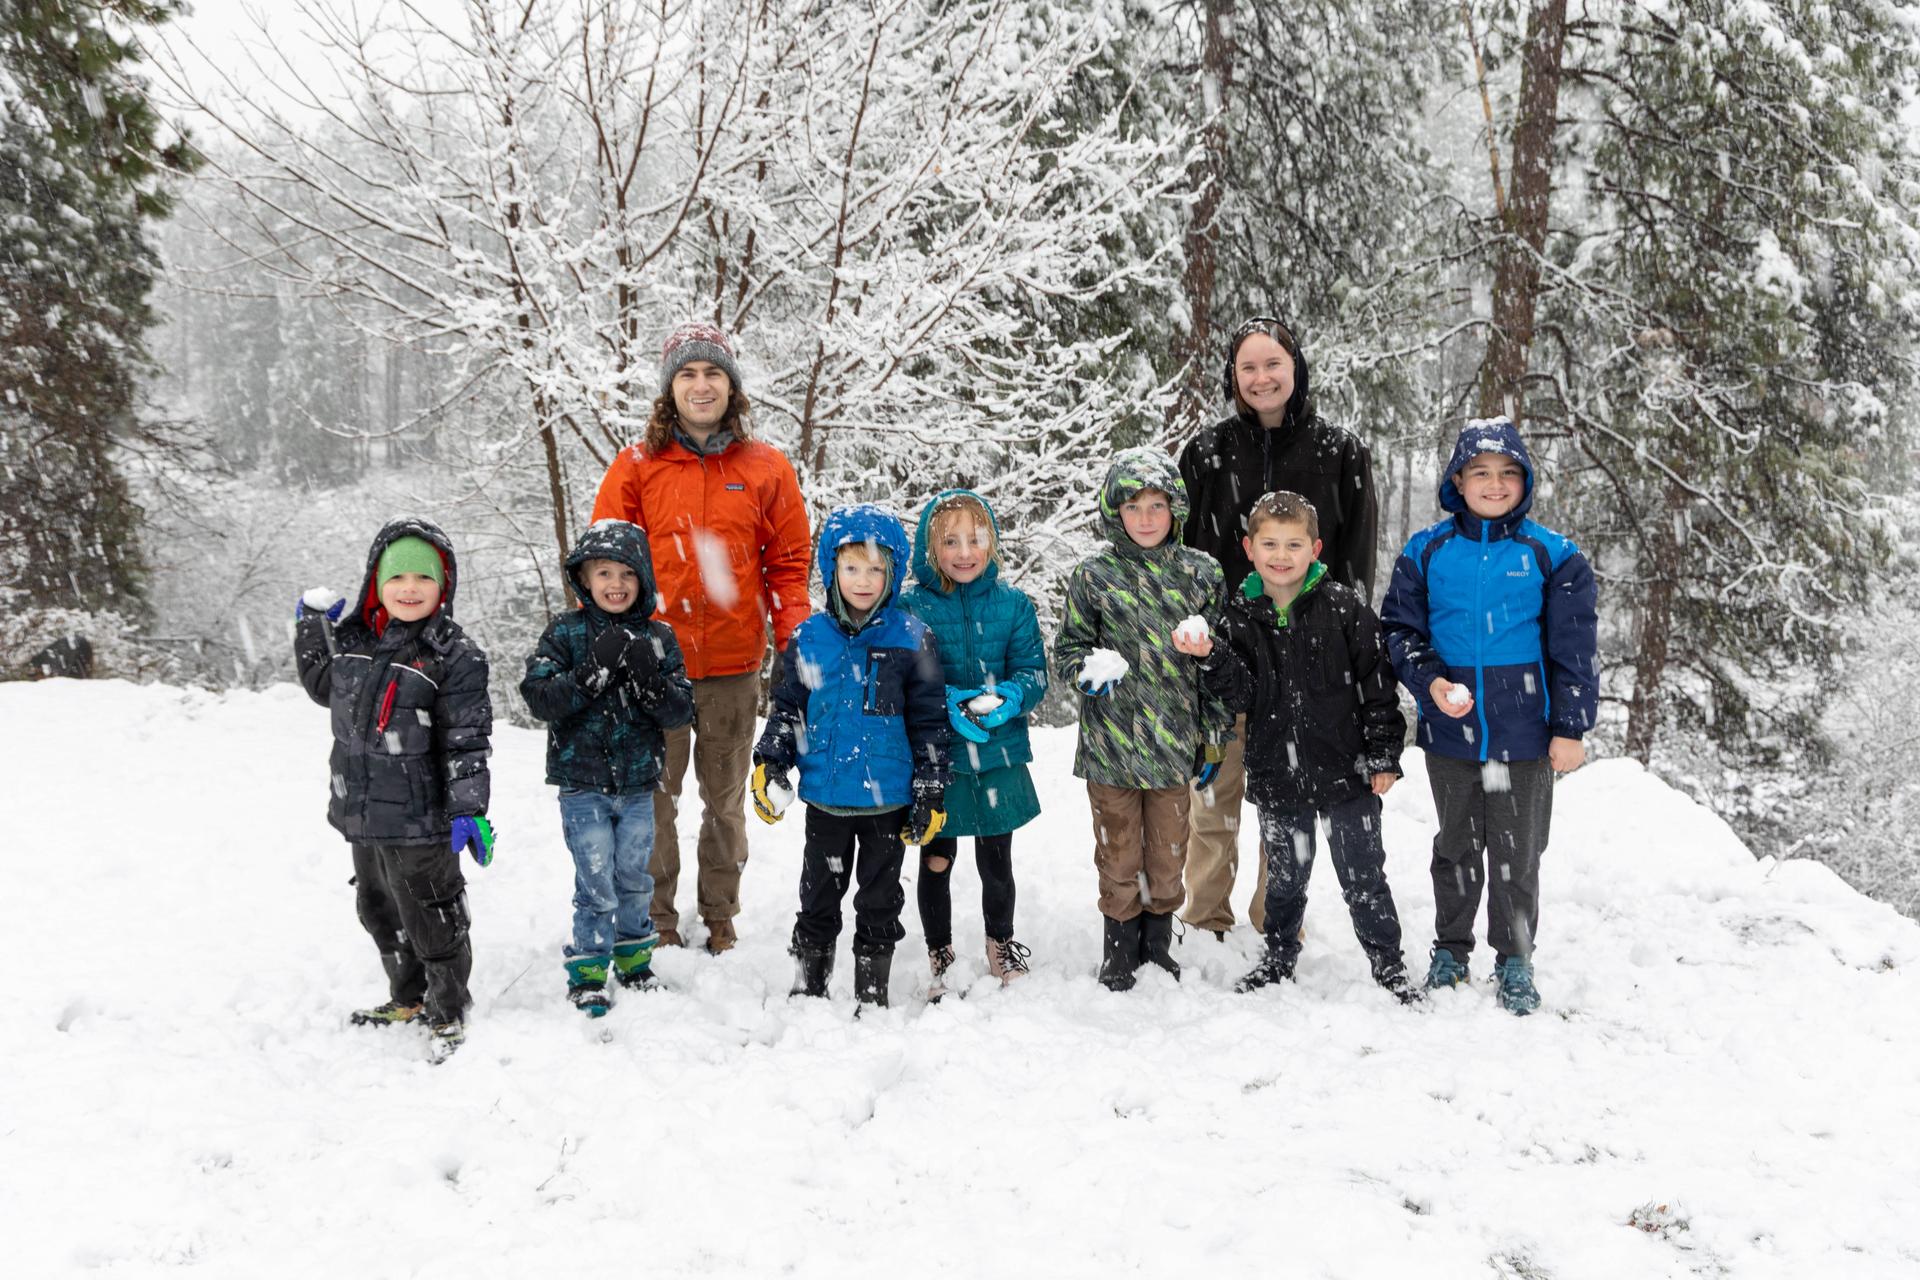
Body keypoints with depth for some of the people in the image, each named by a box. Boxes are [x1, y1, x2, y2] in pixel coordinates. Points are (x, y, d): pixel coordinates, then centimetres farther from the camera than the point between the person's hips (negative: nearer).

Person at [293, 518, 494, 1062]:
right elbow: (324, 687, 23)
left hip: (420, 819, -7)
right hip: (361, 813, 7)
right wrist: (312, 628, 13)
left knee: (432, 920, 4)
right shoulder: (353, 637, 4)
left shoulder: (453, 655, -13)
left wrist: (468, 809, -19)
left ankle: (449, 1013, 22)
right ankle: (407, 998, 41)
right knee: (380, 913, 22)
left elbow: (466, 741, -14)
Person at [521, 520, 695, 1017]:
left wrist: (650, 682, -22)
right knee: (596, 883, -3)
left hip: (638, 784, 3)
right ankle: (587, 976, 10)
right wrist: (592, 672, -25)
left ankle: (634, 961, 33)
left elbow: (681, 712, -3)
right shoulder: (565, 633, -5)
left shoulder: (658, 638, 1)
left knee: (634, 878, 15)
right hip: (582, 784, -3)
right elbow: (539, 697, -14)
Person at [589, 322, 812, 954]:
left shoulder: (767, 468, 4)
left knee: (726, 799, 12)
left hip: (733, 666, 1)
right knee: (655, 797, 6)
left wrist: (794, 641, -3)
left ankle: (721, 918, 25)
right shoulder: (637, 467, 1)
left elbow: (788, 562, 6)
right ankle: (657, 919, 19)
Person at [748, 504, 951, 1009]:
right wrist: (768, 764, -2)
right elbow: (787, 707, 9)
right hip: (825, 797, 2)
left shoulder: (911, 638, -6)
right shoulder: (809, 638, -1)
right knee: (819, 894, 13)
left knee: (880, 897, 10)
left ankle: (872, 993, 23)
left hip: (889, 797, -2)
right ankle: (808, 986, 26)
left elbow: (929, 722, -2)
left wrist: (930, 793, -4)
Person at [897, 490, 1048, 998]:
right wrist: (948, 704, -22)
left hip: (999, 756, 2)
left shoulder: (1013, 603, 0)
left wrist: (1008, 698, -20)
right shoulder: (911, 606, -6)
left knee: (997, 862, 15)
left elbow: (1034, 670, 1)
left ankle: (1001, 947, 38)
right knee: (936, 862, 9)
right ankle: (939, 960, 28)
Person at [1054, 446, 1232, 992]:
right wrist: (1090, 668, -19)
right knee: (1118, 854, 9)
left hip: (1174, 739, 2)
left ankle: (1158, 943, 31)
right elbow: (1067, 649, 4)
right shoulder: (1093, 575, -2)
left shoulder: (1199, 573, 3)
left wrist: (1215, 732, 7)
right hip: (1110, 742, -1)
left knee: (1169, 853, 13)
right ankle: (1119, 948, 25)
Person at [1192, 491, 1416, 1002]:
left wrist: (1383, 755, -5)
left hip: (1345, 768, -2)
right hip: (1276, 773, 2)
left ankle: (1388, 963, 22)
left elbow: (1378, 683, -4)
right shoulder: (1239, 615, -1)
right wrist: (1212, 658, -23)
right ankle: (1279, 957, 35)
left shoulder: (1344, 607, -7)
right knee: (1284, 874, 16)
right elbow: (1242, 694, -5)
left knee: (1363, 874, 6)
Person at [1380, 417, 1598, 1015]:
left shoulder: (1552, 555, -2)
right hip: (1450, 729, 2)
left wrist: (1569, 728, -3)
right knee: (1457, 845, 15)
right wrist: (1430, 681, -12)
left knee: (1517, 852, 7)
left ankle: (1515, 960, 21)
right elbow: (1399, 629, 5)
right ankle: (1450, 949, 30)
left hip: (1525, 734, -1)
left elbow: (1574, 648, 0)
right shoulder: (1426, 551, 2)